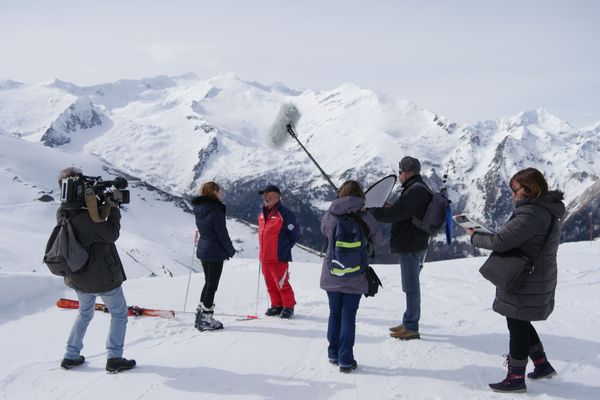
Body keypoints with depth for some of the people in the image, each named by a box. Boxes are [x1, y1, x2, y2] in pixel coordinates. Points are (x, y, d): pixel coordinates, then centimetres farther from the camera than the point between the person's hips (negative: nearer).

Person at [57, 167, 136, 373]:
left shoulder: (63, 213, -3)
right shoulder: (86, 215, -28)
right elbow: (111, 234, -19)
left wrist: (103, 206, -5)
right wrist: (113, 208, -12)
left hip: (78, 277, 8)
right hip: (102, 276, -8)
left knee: (84, 313, 27)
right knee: (119, 314, 10)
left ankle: (71, 356, 27)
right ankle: (114, 358, 7)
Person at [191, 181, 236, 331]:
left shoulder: (199, 209, 7)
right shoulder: (215, 209, -18)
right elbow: (222, 234, -17)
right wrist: (231, 250, -2)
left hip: (203, 250, 8)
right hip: (215, 252, -8)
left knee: (208, 283, 19)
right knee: (212, 286, 0)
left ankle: (200, 316, 24)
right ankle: (206, 320, 4)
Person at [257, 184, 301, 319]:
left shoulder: (284, 213, -12)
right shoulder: (262, 214, 12)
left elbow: (295, 233, -8)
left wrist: (285, 247, -3)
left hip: (279, 257, -8)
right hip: (265, 257, 8)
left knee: (282, 284, -3)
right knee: (270, 284, 13)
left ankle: (288, 307, 11)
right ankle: (276, 305, 26)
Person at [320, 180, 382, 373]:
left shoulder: (330, 216, -8)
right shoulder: (366, 218, -10)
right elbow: (377, 241, 4)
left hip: (332, 276, 2)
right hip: (355, 278, -2)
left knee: (334, 314, 16)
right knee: (348, 317, 5)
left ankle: (334, 354, 25)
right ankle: (346, 361, 7)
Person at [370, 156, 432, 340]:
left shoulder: (415, 190, -18)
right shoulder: (419, 189, 16)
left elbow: (396, 213, -23)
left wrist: (371, 210, -12)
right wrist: (387, 207, 8)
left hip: (411, 247, -11)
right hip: (412, 244, 11)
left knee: (411, 287, -5)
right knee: (411, 286, 17)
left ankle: (411, 328, 1)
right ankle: (409, 323, 27)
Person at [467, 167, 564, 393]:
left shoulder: (531, 214, -24)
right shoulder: (547, 210, 9)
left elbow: (501, 242, -27)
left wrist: (475, 237, -10)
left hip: (524, 285, -10)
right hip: (537, 281, 10)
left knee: (517, 326, 2)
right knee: (521, 323, 23)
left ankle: (516, 378, 13)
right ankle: (542, 365, 32)